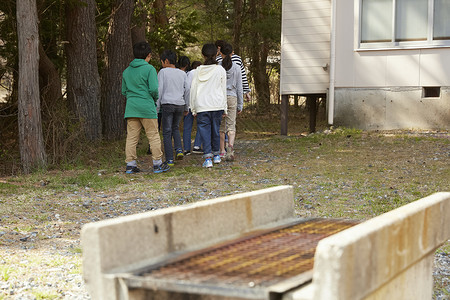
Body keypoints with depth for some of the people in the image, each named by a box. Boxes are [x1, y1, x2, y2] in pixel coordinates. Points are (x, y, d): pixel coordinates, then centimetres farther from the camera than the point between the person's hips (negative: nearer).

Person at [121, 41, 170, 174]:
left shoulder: (126, 71, 11)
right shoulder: (149, 69, -6)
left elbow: (124, 91, 15)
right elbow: (154, 89, -13)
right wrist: (155, 98, 6)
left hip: (131, 108, 5)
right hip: (147, 108, -5)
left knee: (131, 137, 6)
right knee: (153, 136, 3)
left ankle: (130, 164, 6)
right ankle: (157, 164, 7)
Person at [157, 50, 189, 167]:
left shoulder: (163, 72, 0)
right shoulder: (182, 74, 12)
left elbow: (159, 90, -5)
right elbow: (187, 91, 12)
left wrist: (157, 107, -1)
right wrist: (186, 107, 19)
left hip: (167, 104, -4)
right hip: (180, 105, 4)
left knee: (167, 132, 2)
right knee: (175, 128, 23)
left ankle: (169, 160, -2)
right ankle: (179, 149, 2)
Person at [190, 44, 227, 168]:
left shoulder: (199, 70, 1)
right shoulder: (220, 70, 0)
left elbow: (193, 89, 3)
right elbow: (223, 90, 5)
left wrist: (193, 108, 10)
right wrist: (224, 108, 12)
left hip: (202, 106, -1)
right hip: (217, 105, 1)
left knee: (205, 131, 1)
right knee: (215, 130, 15)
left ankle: (208, 158, -8)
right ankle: (216, 155, 25)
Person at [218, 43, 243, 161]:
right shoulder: (236, 68, 0)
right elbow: (239, 88, 3)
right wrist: (240, 105, 10)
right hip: (232, 98, 0)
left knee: (221, 126, 12)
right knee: (231, 126, 1)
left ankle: (222, 151, 18)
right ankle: (230, 145, -24)